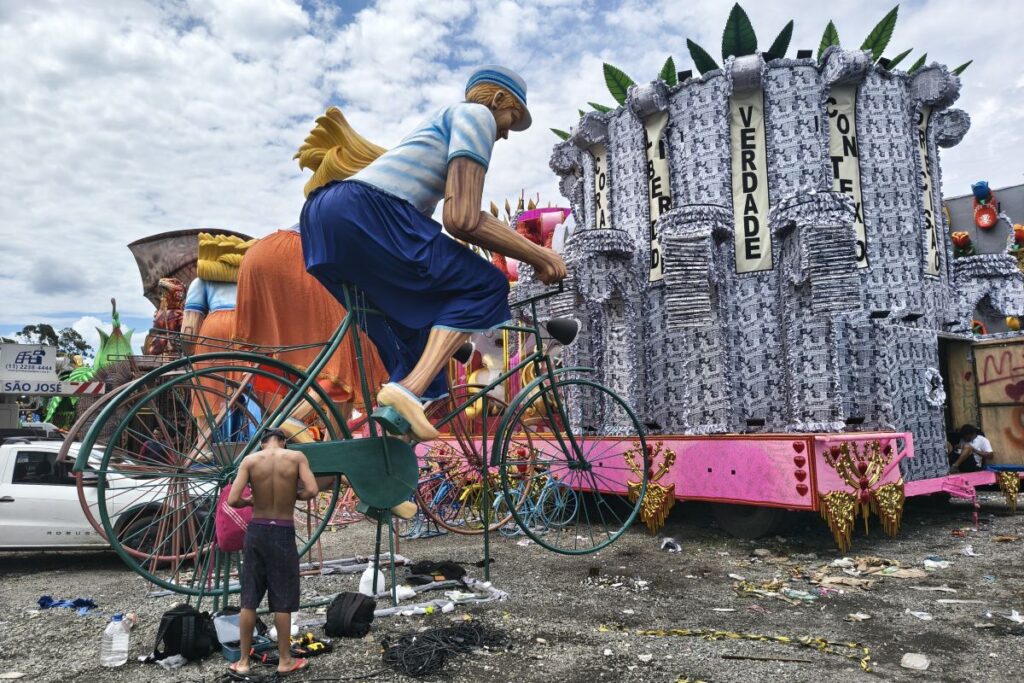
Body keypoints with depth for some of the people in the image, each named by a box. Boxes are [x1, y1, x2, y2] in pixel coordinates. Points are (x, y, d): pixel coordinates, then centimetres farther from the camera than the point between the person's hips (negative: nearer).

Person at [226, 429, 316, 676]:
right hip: (283, 533, -2)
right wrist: (294, 495, 2)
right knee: (282, 600, 8)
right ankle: (285, 660, 18)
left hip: (256, 531, 2)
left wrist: (251, 501, 10)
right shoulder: (297, 457, -6)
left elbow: (232, 500, -10)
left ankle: (243, 661, 20)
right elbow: (311, 491, -17)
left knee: (249, 599, 12)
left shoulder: (250, 460, -3)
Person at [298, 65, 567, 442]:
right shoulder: (476, 114, 8)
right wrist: (540, 256, 2)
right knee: (484, 284, -3)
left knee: (413, 343, 17)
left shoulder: (440, 122, 36)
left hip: (321, 222, 10)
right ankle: (408, 390, -18)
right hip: (365, 212, -9)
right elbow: (462, 219, -7)